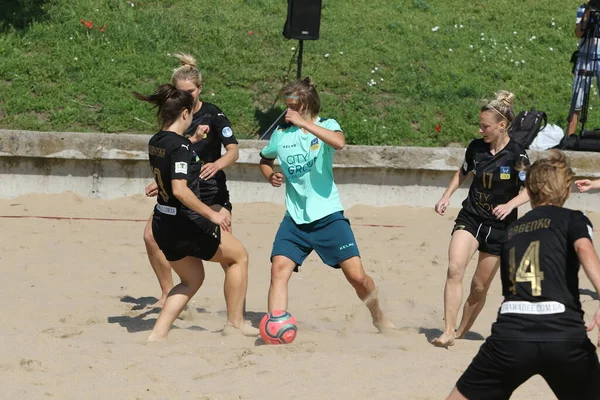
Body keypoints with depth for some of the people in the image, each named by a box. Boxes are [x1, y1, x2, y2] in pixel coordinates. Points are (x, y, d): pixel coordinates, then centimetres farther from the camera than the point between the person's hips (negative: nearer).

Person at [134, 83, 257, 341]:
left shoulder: (155, 142, 4)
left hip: (163, 224, 9)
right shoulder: (180, 147, -21)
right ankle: (235, 322, 17)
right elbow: (180, 190, -30)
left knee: (192, 279, 24)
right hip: (186, 225, -9)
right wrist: (212, 214, -26)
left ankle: (158, 333, 10)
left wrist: (193, 140, 34)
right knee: (238, 256, 13)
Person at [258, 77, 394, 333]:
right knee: (279, 268, -18)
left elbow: (339, 142, -28)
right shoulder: (281, 133, 8)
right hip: (295, 218, 3)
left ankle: (379, 319, 23)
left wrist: (304, 123, -30)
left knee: (357, 275, -4)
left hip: (328, 216, -3)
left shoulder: (326, 126, -3)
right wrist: (271, 177, 5)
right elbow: (265, 160, 27)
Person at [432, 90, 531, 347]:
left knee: (480, 287, 5)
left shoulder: (516, 155, -13)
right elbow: (463, 173, 19)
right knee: (455, 268, -22)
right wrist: (446, 197, 7)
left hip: (499, 226, -2)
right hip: (470, 217, 2)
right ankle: (448, 331, -24)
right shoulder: (476, 148, 0)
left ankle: (461, 332, 25)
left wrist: (509, 205, -28)